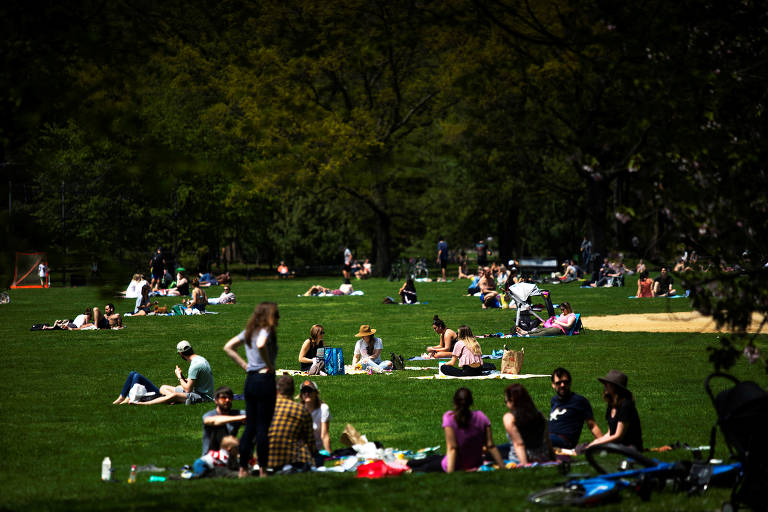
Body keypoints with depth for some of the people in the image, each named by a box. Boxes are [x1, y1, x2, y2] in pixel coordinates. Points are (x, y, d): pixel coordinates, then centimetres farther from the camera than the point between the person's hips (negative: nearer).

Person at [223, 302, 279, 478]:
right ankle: (263, 470, 1)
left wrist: (244, 365, 12)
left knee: (250, 426, 11)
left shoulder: (249, 331, 12)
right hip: (265, 379, -7)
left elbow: (228, 347, 16)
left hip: (250, 380, 7)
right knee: (263, 427, -2)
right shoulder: (266, 331, -10)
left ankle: (243, 469, 11)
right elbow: (261, 345, -33)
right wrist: (268, 364, -18)